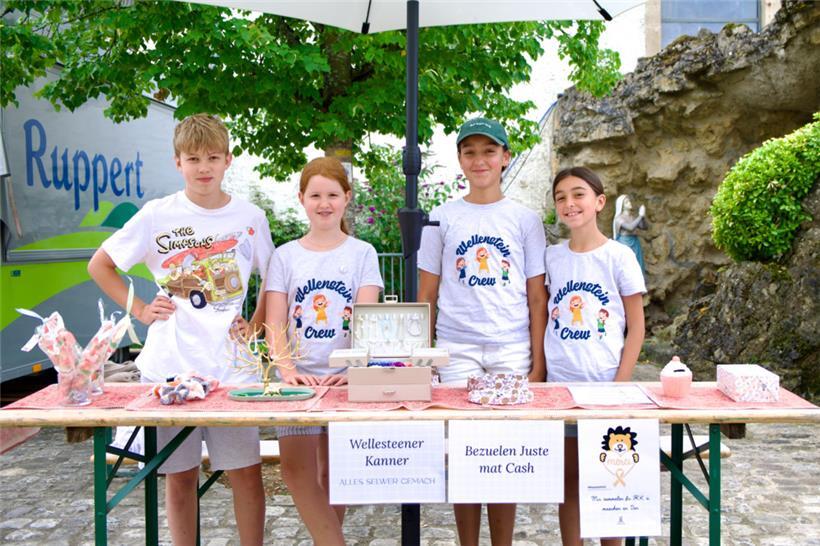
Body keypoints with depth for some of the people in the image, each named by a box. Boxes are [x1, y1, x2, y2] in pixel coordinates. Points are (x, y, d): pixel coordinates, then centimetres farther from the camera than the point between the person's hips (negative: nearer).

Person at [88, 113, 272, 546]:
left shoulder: (250, 217, 3)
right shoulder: (157, 215, 0)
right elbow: (99, 266, 9)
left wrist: (255, 325, 1)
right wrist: (140, 310, 1)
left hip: (231, 365, 0)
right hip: (170, 365, 0)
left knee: (246, 471, 3)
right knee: (179, 474, 11)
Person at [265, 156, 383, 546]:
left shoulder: (362, 253, 4)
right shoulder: (285, 255, 6)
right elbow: (275, 325, 0)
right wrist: (287, 369, -16)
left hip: (344, 377, -1)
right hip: (299, 379, 1)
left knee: (333, 474, 7)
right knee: (296, 470, -10)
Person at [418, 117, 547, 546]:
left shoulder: (524, 219, 5)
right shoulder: (442, 218, 6)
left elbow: (537, 297, 4)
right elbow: (426, 294, 8)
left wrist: (538, 362, -1)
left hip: (512, 350, 0)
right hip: (456, 349, 0)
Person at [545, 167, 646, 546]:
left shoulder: (618, 256, -4)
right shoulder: (551, 257, 5)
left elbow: (636, 328, -2)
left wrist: (620, 383, -9)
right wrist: (537, 372, 1)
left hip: (605, 383, -2)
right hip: (559, 384, 3)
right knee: (568, 477, 10)